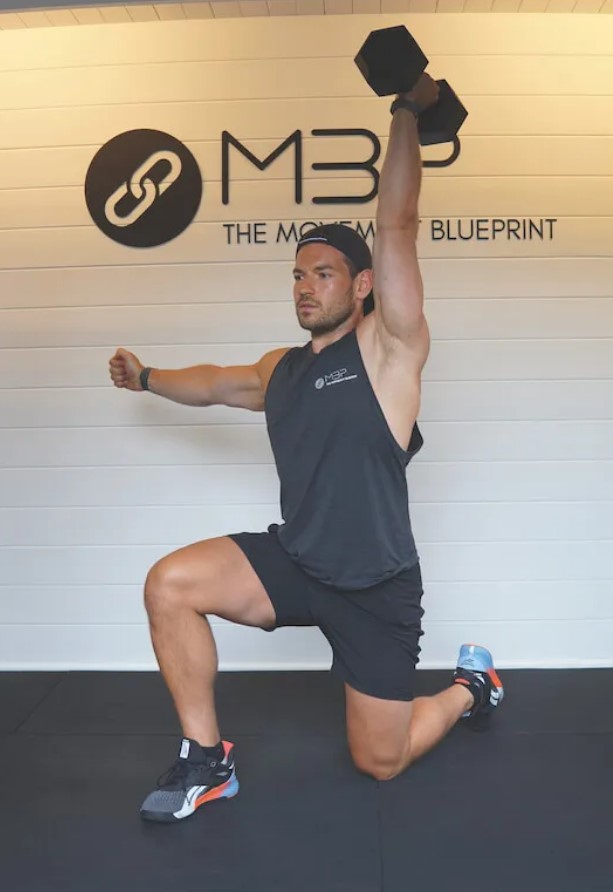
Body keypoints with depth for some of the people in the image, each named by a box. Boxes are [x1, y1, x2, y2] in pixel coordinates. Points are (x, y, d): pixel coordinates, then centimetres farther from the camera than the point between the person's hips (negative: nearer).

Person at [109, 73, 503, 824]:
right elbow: (218, 383, 29)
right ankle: (206, 761, 0)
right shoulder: (281, 368, 8)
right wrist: (147, 379, 31)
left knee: (380, 761, 6)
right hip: (294, 563, 5)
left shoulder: (387, 348, -10)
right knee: (169, 584, -16)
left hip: (376, 587, -5)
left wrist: (408, 113, -18)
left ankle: (470, 685, 39)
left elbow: (396, 227, -17)